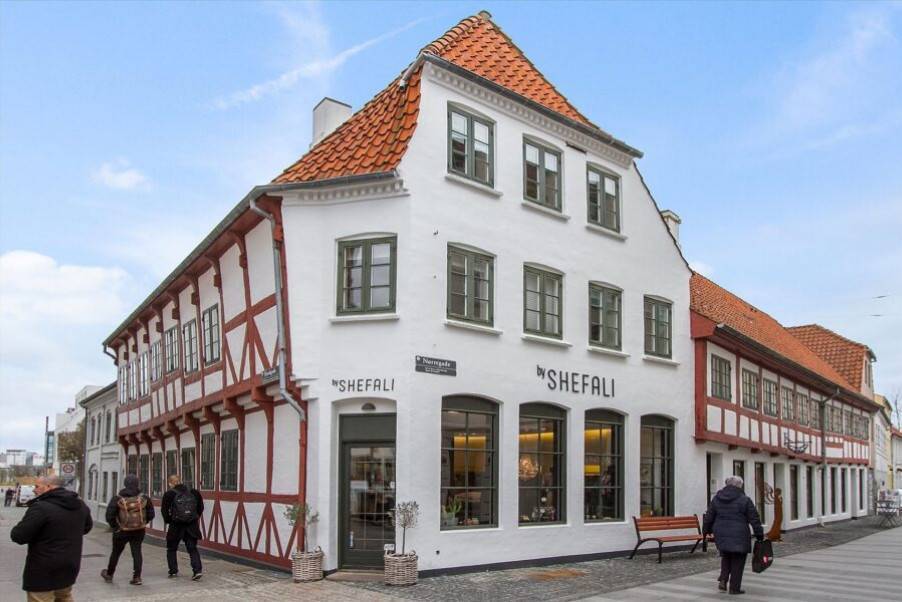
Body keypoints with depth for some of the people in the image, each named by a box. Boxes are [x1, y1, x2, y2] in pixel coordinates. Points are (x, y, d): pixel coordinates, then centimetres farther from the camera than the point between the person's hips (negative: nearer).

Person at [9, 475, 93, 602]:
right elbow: (87, 526, 19)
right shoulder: (80, 504, 3)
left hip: (44, 570, -7)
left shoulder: (41, 507, -22)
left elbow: (18, 536, -20)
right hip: (70, 566, 8)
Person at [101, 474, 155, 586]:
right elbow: (151, 514, 2)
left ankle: (109, 574, 35)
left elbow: (109, 515, -11)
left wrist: (115, 526, 2)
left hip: (122, 531, -1)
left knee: (116, 552, 16)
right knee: (137, 552, 7)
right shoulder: (144, 498, -4)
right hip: (139, 531, 1)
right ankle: (137, 577, -1)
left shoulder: (117, 499, -10)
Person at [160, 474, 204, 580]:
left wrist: (168, 521, 4)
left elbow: (164, 510, -8)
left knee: (171, 549, 17)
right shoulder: (193, 492, 5)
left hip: (176, 526, -3)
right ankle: (198, 570, -6)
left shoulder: (169, 494, -6)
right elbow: (200, 507, 9)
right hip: (192, 526, 3)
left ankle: (173, 571, 18)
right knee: (192, 548, 8)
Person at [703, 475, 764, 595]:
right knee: (737, 561, 6)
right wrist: (759, 535, 3)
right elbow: (754, 519, -5)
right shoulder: (744, 500, -7)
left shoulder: (716, 499, 5)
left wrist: (706, 531, 20)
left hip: (721, 535, 4)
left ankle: (723, 580, 8)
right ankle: (734, 587, 9)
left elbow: (709, 517, 10)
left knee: (726, 557, 22)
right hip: (739, 536, -4)